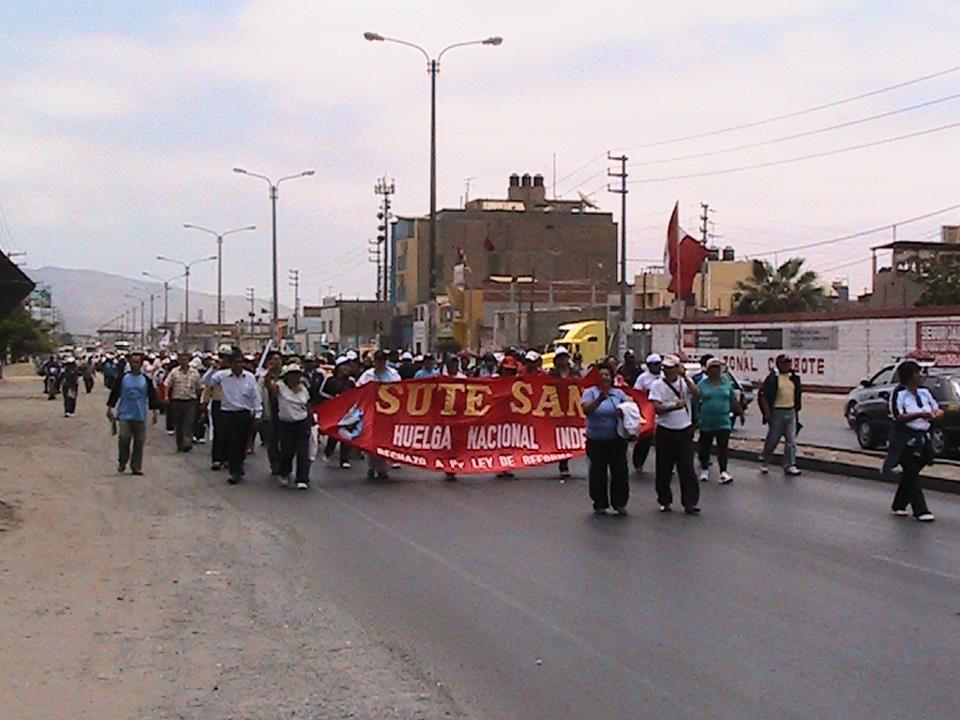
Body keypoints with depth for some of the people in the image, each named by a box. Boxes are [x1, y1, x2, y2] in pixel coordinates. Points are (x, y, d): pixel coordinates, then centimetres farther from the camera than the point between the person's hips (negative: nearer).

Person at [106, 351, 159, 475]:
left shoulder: (146, 380, 3)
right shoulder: (123, 378, 1)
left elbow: (152, 396, 8)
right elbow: (114, 393, 5)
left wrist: (154, 412, 4)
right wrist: (110, 408, 2)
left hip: (140, 417, 1)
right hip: (125, 415, -1)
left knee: (139, 441, 2)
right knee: (123, 439, -8)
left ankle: (136, 466, 9)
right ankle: (122, 463, 12)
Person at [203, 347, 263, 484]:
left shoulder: (250, 377, 1)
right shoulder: (222, 375, -2)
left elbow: (255, 396, 5)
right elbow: (206, 382, -6)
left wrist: (257, 414, 4)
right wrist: (212, 369, -16)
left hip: (245, 415, 1)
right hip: (228, 415, -1)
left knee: (242, 444, 10)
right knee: (232, 444, -3)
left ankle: (238, 466, 32)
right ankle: (235, 473, 3)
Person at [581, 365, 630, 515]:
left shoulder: (619, 393, 9)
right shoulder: (590, 392, -1)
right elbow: (586, 410, -16)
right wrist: (600, 399, -32)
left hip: (617, 439, 2)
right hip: (596, 441, -2)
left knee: (620, 471, 1)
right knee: (598, 473, 5)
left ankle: (620, 504, 11)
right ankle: (600, 504, 15)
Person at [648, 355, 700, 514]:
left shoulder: (685, 382, 4)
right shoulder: (657, 385, -1)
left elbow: (696, 393, -16)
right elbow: (657, 408, -11)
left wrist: (685, 377, -20)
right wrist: (674, 407, -25)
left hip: (685, 431, 0)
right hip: (665, 431, 0)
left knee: (687, 468, -2)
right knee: (664, 469, 6)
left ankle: (690, 502, 1)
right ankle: (664, 501, 19)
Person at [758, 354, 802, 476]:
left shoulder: (794, 378, 10)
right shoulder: (773, 378, -9)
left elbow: (798, 395, 20)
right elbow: (763, 396, -10)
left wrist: (796, 410, 15)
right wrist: (767, 413, -14)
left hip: (791, 412, 5)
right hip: (777, 412, -5)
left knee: (791, 441, 2)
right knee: (772, 439, 4)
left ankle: (790, 465, 7)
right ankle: (763, 461, 23)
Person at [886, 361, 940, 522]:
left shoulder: (924, 392, 8)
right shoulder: (899, 394, -11)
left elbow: (938, 410, 12)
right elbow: (899, 417, -20)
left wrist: (937, 414, -13)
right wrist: (919, 415, -32)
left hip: (922, 439, 6)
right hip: (905, 440, -6)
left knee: (910, 474, 12)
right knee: (912, 474, -4)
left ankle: (899, 505, 24)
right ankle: (920, 510, -4)